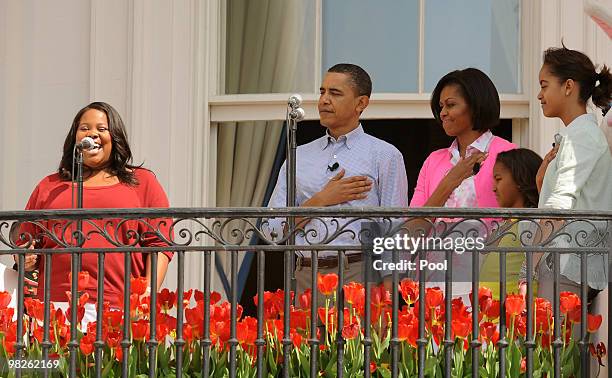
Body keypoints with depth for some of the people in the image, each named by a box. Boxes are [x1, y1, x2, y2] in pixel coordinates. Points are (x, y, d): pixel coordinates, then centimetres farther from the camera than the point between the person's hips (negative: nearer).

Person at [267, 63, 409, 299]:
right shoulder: (299, 156, 17)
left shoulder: (385, 156, 6)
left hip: (359, 275, -3)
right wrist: (322, 200, -1)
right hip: (305, 276, 3)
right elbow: (273, 228, 10)